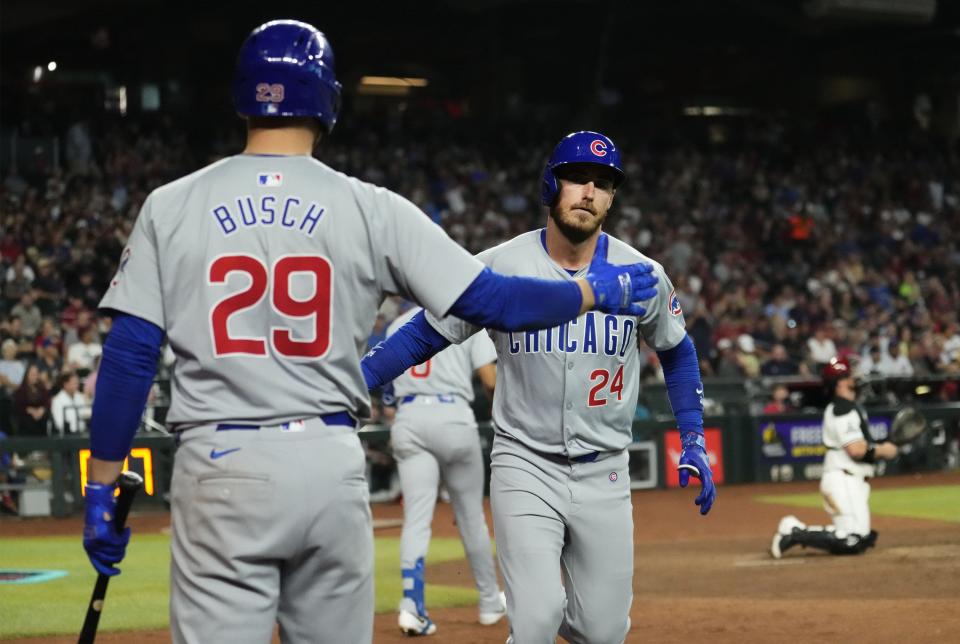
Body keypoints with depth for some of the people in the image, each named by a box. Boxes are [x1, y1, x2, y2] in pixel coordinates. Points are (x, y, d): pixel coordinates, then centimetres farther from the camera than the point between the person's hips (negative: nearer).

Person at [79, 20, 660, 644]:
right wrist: (598, 291, 18)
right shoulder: (370, 208, 2)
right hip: (331, 464, 1)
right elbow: (489, 299, 1)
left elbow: (128, 356, -1)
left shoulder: (169, 207, 2)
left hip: (221, 468, -1)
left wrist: (102, 489, 4)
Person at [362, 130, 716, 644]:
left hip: (605, 475, 2)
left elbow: (676, 351, 15)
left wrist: (694, 442, 8)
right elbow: (424, 334, -3)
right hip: (526, 467, -2)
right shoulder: (499, 268, -9)